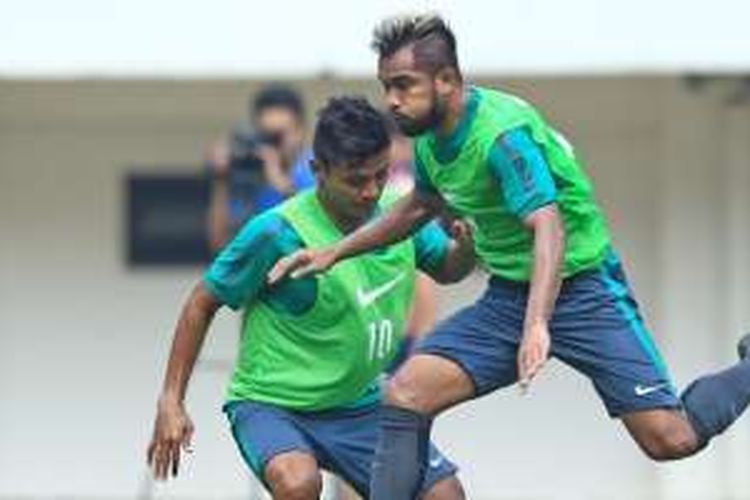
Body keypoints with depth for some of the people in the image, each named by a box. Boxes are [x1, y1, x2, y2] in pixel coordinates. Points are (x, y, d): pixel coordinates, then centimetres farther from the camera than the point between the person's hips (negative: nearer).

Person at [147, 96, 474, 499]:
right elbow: (202, 304, -10)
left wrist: (467, 246, -10)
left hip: (358, 405, 6)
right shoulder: (276, 232, -22)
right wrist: (170, 402, -12)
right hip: (270, 404, -6)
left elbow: (446, 269, 15)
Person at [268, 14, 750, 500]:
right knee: (406, 393, -13)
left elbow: (549, 229, -37)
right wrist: (334, 253, 20)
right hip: (507, 296, 7)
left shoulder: (503, 132, -24)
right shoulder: (431, 139, 2)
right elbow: (420, 206, 26)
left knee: (670, 438, -15)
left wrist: (537, 326, -51)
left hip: (582, 289, -7)